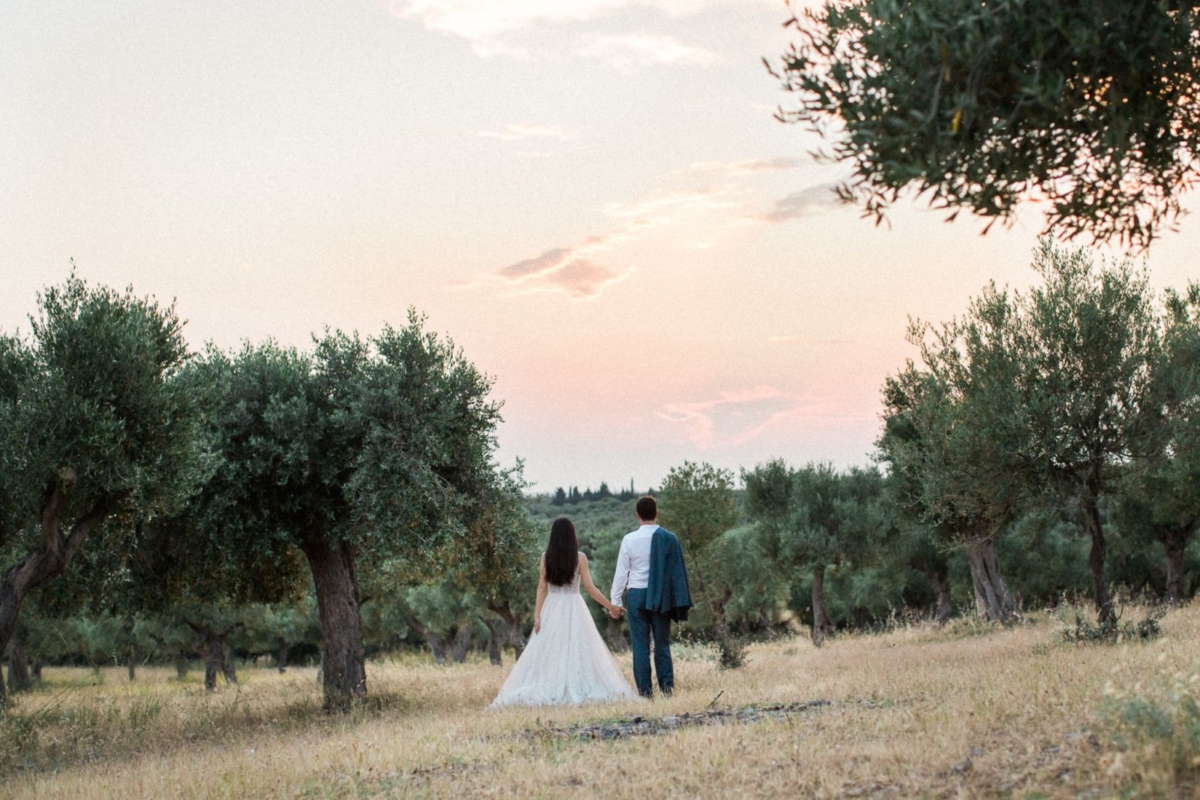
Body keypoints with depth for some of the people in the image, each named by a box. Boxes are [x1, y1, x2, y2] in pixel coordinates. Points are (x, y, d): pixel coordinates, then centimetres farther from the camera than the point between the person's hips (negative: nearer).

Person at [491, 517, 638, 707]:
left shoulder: (546, 556, -1)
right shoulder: (579, 557, -4)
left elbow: (542, 587, -2)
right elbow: (590, 587, -4)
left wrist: (537, 615, 0)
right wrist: (610, 606, 5)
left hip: (552, 609, 1)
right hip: (574, 608, -1)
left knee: (549, 652, 4)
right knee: (577, 650, 2)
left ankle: (546, 692, 0)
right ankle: (581, 691, -2)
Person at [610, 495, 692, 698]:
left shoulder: (629, 540, -6)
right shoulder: (670, 539, -3)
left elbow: (621, 572, -2)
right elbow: (678, 571, 0)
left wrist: (615, 600, 6)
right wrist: (680, 604, 6)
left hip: (636, 595, -1)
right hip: (661, 596, 1)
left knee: (640, 644, 4)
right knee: (662, 643, 10)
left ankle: (644, 689, 2)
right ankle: (667, 685, 3)